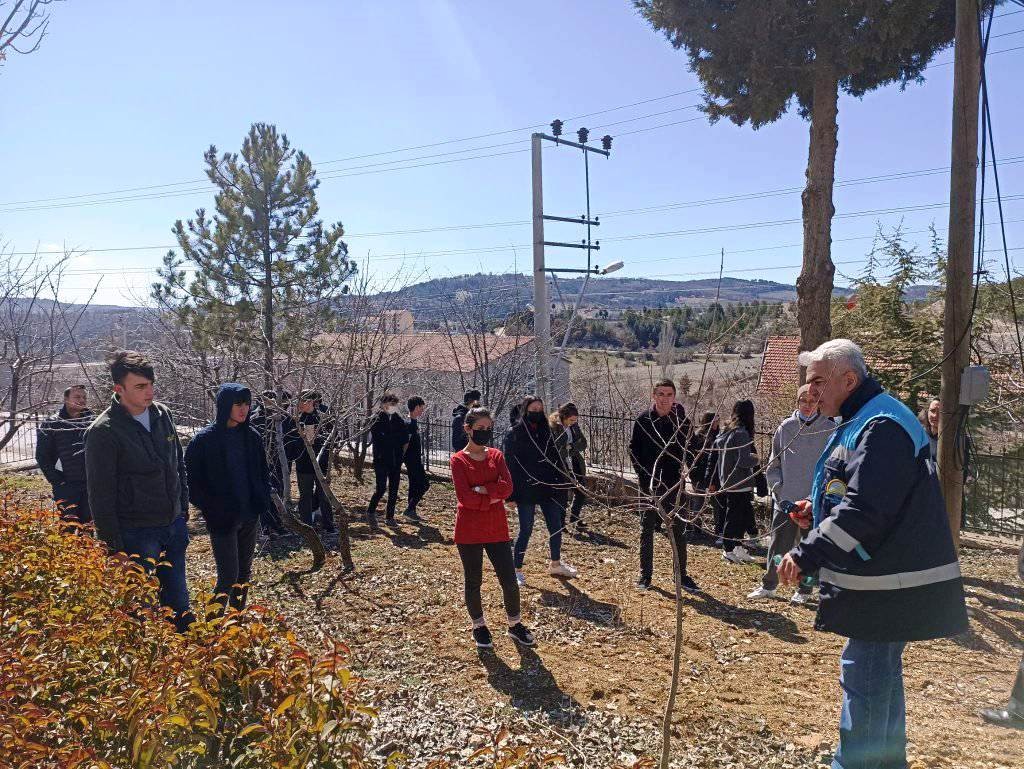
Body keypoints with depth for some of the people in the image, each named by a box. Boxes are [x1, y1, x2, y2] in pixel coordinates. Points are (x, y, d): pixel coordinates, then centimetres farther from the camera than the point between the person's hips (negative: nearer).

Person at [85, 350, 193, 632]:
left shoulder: (162, 414, 1)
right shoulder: (103, 432, -17)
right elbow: (101, 495, -14)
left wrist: (183, 507, 15)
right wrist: (114, 545, -13)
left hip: (174, 525, 6)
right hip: (136, 533, -6)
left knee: (178, 598, 18)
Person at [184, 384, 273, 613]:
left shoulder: (252, 436, 3)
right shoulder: (204, 439, -11)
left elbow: (263, 472, 13)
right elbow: (193, 480, -7)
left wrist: (263, 500, 1)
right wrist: (210, 510, -12)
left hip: (250, 516, 5)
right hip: (223, 519, -5)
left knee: (244, 572, 14)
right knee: (228, 576, -5)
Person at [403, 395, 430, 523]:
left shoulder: (415, 422, 13)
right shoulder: (410, 423, -18)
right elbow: (405, 444, -21)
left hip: (416, 460, 10)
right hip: (413, 460, -10)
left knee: (414, 486, 13)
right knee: (424, 484, -9)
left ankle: (411, 512, 19)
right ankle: (409, 509, -6)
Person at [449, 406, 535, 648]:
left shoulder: (496, 456, 5)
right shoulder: (458, 460, -6)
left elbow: (507, 487, -9)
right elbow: (465, 497, -17)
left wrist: (480, 488, -18)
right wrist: (492, 498, -12)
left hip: (497, 528, 3)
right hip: (469, 530, -3)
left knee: (509, 581, 5)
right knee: (473, 582, 9)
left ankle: (515, 625, 26)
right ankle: (479, 626, 31)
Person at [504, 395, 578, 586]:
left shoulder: (547, 431, 8)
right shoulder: (515, 434, -7)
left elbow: (556, 458, 14)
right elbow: (510, 464, -8)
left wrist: (564, 480, 6)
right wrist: (511, 494, -13)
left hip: (549, 489, 5)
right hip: (526, 491, -5)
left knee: (556, 527, 12)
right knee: (526, 530, 0)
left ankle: (555, 565, 32)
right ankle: (517, 570, 14)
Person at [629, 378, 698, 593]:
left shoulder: (682, 420, -2)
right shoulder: (642, 421, -3)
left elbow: (688, 450, 3)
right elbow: (634, 450, 2)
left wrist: (679, 472, -8)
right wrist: (644, 475, -5)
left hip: (674, 485, 0)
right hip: (649, 484, 0)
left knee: (679, 531, 5)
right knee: (647, 530, 7)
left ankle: (682, 576, 17)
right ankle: (645, 575, 17)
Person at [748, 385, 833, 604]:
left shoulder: (829, 430, -5)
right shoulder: (785, 427, 3)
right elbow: (773, 464, 9)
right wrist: (778, 490, 0)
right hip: (785, 501, 2)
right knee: (777, 546, 7)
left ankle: (804, 590, 23)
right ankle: (768, 585, 21)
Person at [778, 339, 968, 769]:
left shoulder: (882, 427, -20)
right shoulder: (862, 422, 13)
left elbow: (865, 511, -28)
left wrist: (806, 555, -25)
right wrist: (818, 513, 7)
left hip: (888, 581, -11)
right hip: (881, 576, 11)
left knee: (864, 677, -3)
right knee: (882, 672, 21)